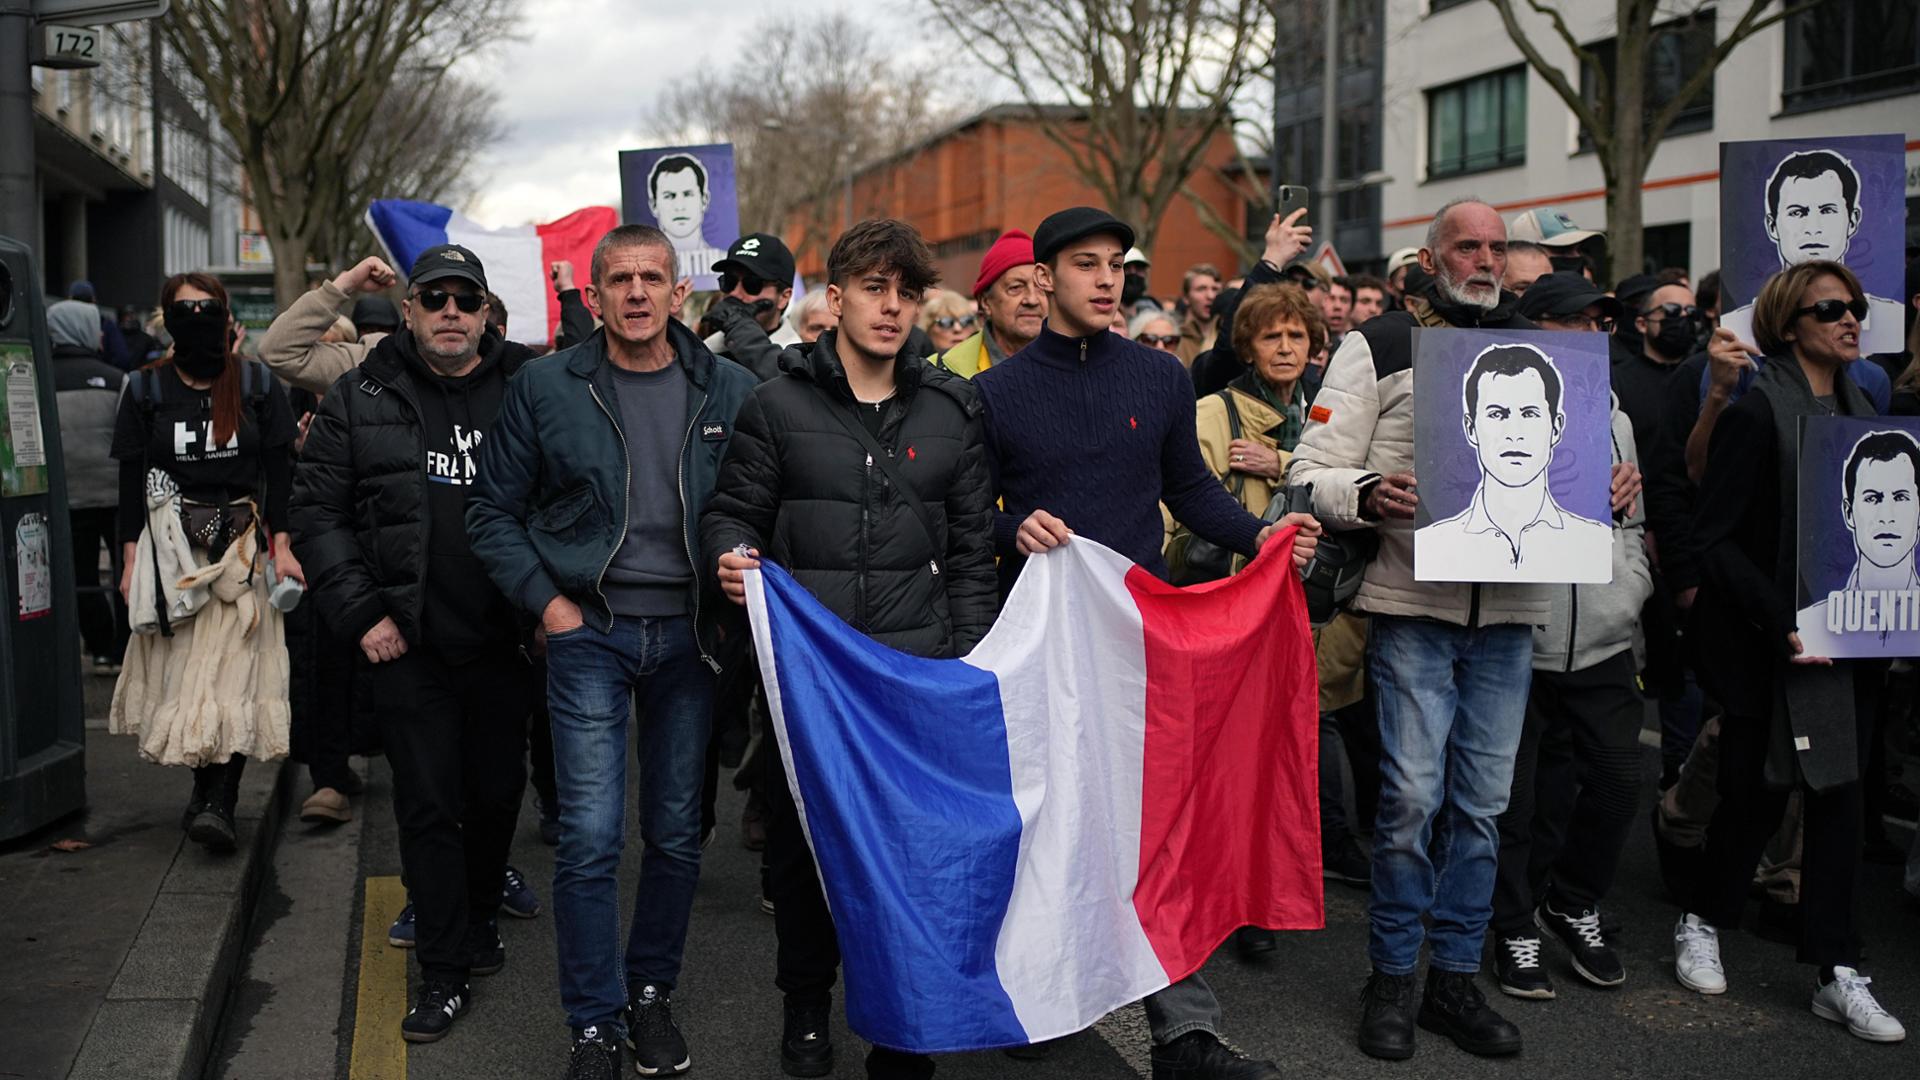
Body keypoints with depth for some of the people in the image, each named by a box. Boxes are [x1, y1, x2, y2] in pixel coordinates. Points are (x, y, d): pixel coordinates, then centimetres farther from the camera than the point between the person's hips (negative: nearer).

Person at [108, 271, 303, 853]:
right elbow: (132, 478, 7)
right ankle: (209, 792, 12)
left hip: (243, 542, -1)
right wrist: (131, 560, 2)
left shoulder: (257, 385, 5)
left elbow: (279, 471, 6)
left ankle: (218, 802, -13)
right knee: (187, 669, 1)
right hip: (171, 544, 1)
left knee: (233, 672, -10)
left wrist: (282, 546, -2)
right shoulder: (146, 389, 8)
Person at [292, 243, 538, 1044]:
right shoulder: (360, 398, 2)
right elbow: (318, 512, 2)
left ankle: (478, 918, 37)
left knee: (498, 791, 13)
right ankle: (445, 973, 13)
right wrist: (361, 612, -6)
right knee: (428, 806, 3)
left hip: (505, 640, 1)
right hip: (409, 645, -1)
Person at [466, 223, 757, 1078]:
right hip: (589, 630, -1)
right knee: (591, 838, -5)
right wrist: (547, 601, -4)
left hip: (688, 633, 2)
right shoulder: (545, 387, 0)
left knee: (677, 834, 10)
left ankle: (652, 995, 29)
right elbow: (494, 510, 5)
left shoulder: (730, 391, 2)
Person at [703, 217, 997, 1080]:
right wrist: (733, 555, -17)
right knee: (802, 838, 8)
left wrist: (969, 664, 5)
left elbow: (971, 549, 10)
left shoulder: (952, 411, 8)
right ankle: (806, 1006, 29)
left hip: (919, 670, 1)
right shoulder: (778, 404, 3)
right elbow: (732, 511, 6)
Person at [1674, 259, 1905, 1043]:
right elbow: (1716, 538, -14)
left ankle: (1837, 972, 13)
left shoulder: (1860, 411, 12)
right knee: (1756, 797, 3)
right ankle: (1702, 923, 27)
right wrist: (1781, 621, -21)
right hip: (1772, 646, -6)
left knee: (1839, 795, 6)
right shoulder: (1758, 411, -10)